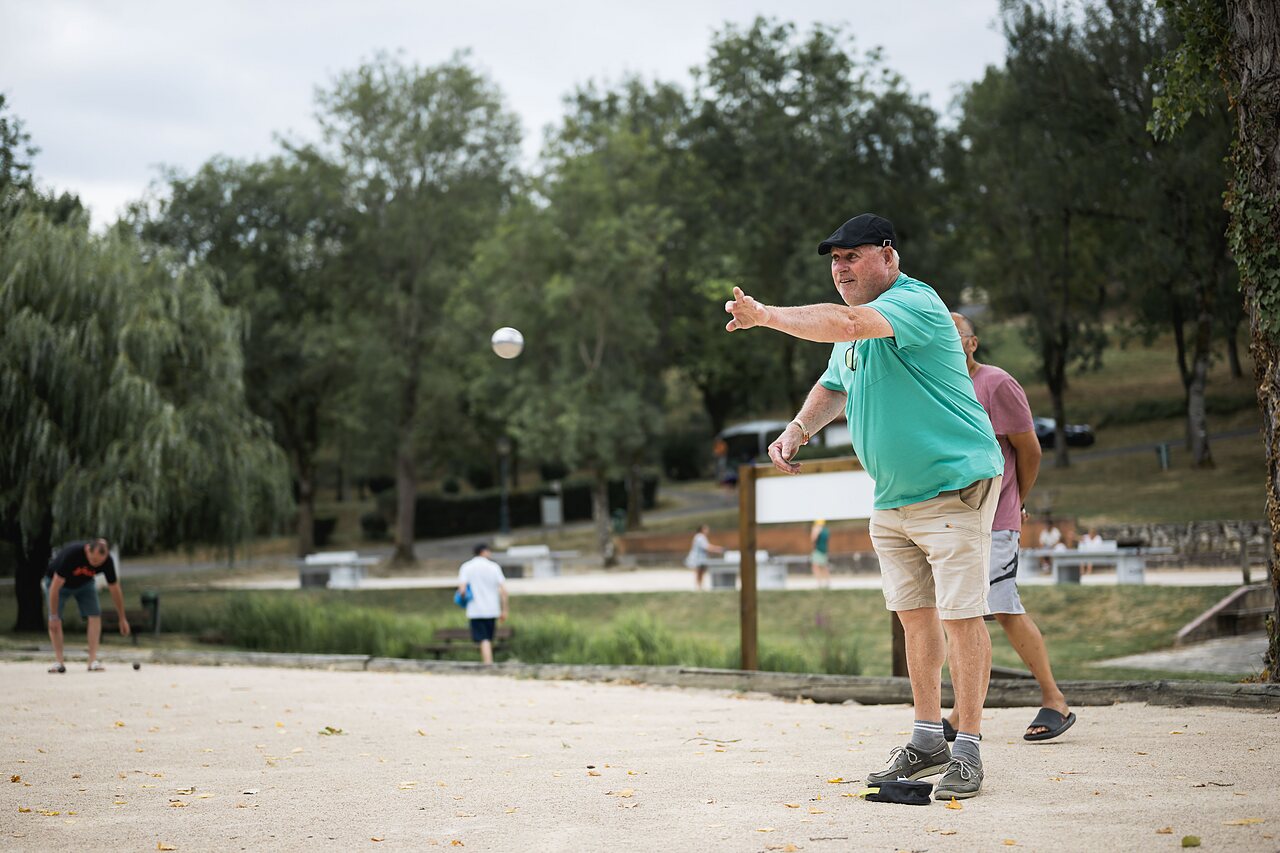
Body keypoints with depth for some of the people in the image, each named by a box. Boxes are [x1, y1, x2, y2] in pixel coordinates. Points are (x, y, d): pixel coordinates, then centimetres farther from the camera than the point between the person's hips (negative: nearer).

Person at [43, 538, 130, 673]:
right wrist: (53, 617, -32)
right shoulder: (71, 554, -41)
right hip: (58, 582, -3)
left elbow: (115, 589, -12)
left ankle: (93, 660, -14)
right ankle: (59, 661, -15)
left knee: (94, 615, -14)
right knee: (55, 621, -18)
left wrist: (122, 619, -6)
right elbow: (55, 587, -34)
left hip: (85, 583, 3)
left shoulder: (107, 561, -28)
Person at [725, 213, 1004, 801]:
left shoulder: (914, 303, -18)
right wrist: (798, 429, 9)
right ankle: (927, 741, 20)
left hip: (953, 487, -9)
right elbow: (835, 386, 27)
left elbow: (844, 323, -36)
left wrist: (765, 315, -29)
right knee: (914, 614, 11)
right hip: (891, 499, 9)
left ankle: (967, 751, -3)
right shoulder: (858, 323, 12)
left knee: (960, 615, -8)